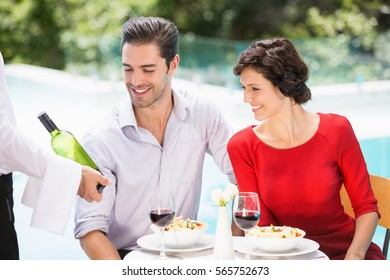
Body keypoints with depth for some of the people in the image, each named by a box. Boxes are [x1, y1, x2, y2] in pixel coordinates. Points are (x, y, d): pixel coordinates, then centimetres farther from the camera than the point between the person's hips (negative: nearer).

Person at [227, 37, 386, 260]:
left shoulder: (336, 130, -3)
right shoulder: (242, 146, -2)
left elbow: (366, 207, -1)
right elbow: (262, 224, -3)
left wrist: (355, 255, -16)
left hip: (344, 249, -1)